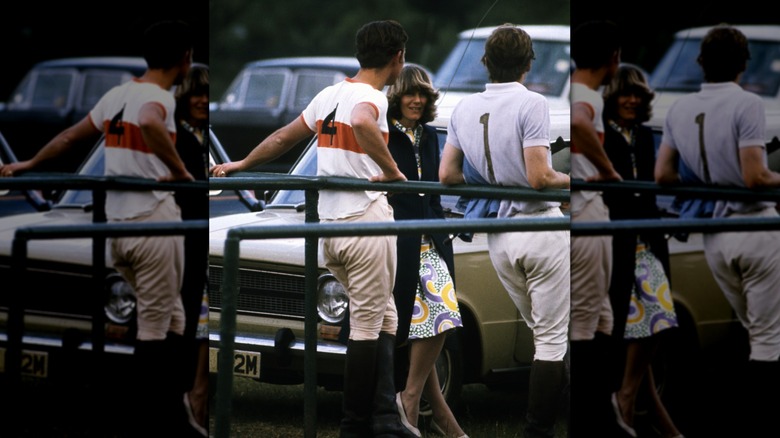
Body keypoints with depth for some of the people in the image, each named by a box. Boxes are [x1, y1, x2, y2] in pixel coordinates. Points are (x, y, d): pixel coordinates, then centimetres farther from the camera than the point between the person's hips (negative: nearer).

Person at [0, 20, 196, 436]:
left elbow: (69, 136, 21)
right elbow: (150, 124, -35)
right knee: (155, 325, 0)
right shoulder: (159, 98, -11)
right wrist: (180, 171, -24)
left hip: (116, 224, 7)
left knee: (170, 317, 19)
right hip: (154, 221, -7)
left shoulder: (116, 95, 12)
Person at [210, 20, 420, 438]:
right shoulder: (372, 97, -10)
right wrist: (392, 171, -28)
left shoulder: (329, 94, 13)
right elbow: (362, 124, -35)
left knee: (383, 319, 15)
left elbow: (283, 137, 22)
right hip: (365, 218, -8)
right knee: (367, 326, 0)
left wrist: (240, 164, 33)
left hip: (327, 222, 8)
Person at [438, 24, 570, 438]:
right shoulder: (531, 104, -14)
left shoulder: (464, 109, 6)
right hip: (541, 229, -6)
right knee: (552, 338, -1)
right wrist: (569, 180, -1)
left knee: (544, 334, 20)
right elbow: (539, 177, -19)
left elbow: (447, 174, 8)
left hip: (499, 239, 6)